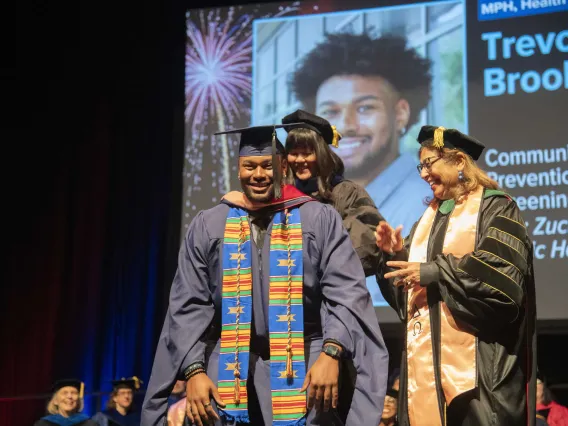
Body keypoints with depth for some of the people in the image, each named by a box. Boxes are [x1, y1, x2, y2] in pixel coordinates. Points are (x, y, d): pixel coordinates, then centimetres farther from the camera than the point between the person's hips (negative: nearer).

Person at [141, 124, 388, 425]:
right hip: (229, 370, 2)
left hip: (303, 368, -1)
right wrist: (194, 370, -5)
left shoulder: (320, 220, 3)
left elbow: (346, 294, -5)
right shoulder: (208, 226, 8)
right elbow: (189, 305, 6)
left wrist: (330, 354, -19)